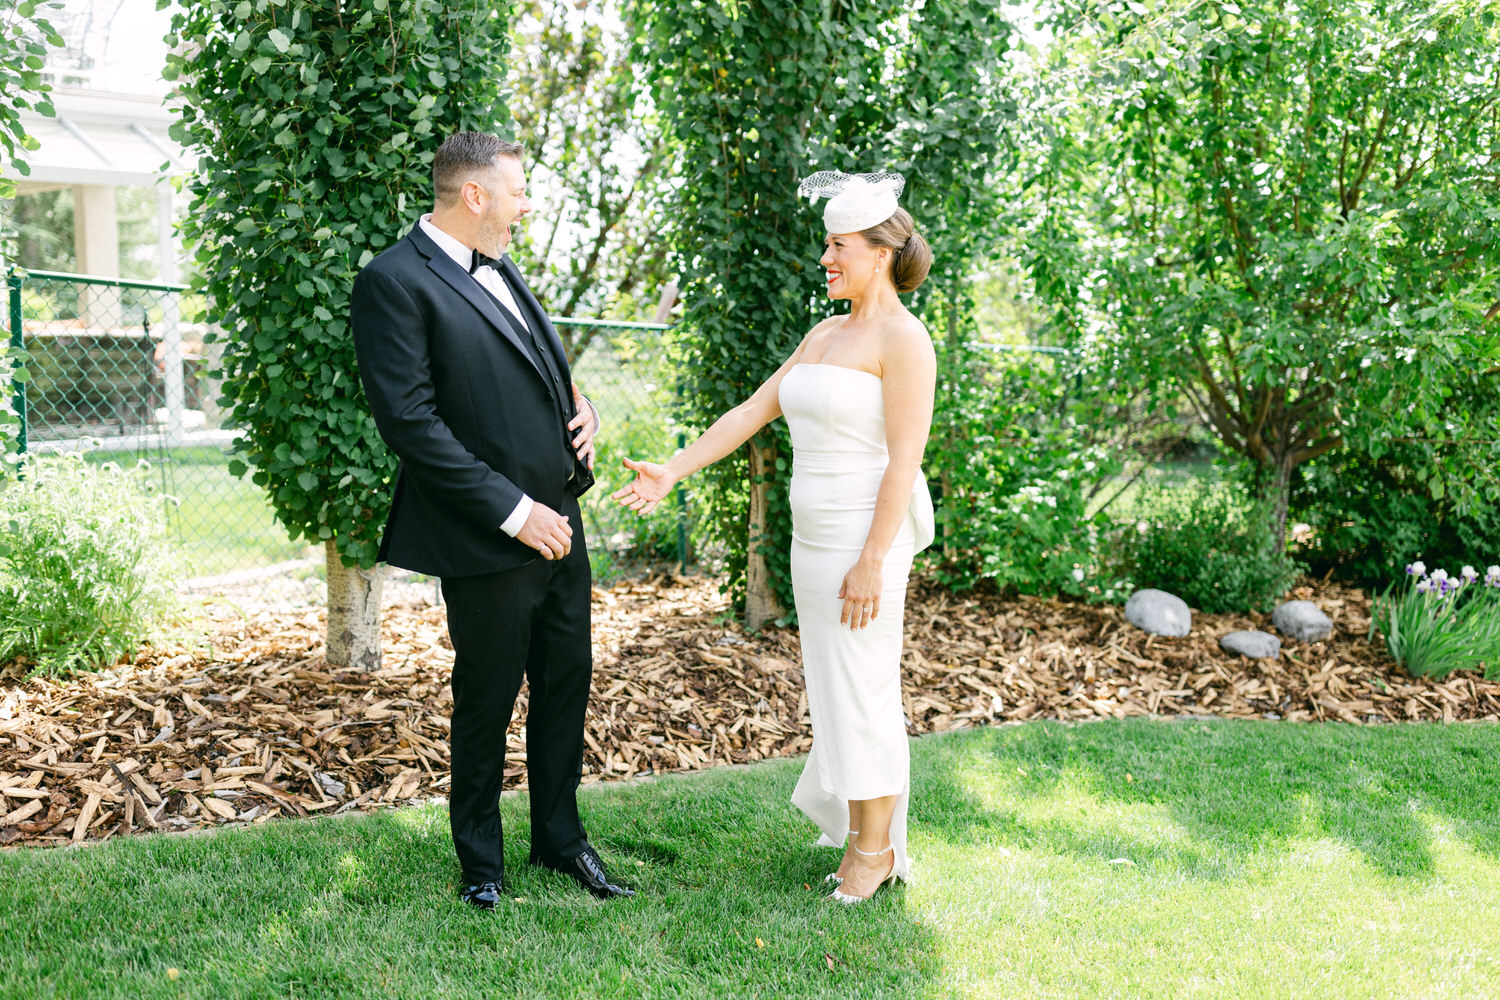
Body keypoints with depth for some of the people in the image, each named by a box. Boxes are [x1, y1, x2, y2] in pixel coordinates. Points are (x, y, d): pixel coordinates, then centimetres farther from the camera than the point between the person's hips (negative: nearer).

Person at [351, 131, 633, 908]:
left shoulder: (498, 269, 13)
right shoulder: (395, 282, -14)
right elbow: (410, 422, -20)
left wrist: (582, 409, 2)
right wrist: (513, 511, -20)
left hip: (557, 521, 8)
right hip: (487, 542, -8)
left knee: (567, 680, 16)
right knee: (487, 700, 8)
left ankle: (559, 838, 34)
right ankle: (480, 861, 28)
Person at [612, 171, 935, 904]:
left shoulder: (903, 338, -12)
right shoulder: (825, 335, 14)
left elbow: (905, 459, -17)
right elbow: (751, 412, 14)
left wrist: (871, 563, -21)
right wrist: (672, 472, 7)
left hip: (867, 539, -8)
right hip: (815, 539, 9)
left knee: (860, 691, 0)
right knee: (836, 685, 14)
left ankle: (873, 848, 14)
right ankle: (871, 828, 27)